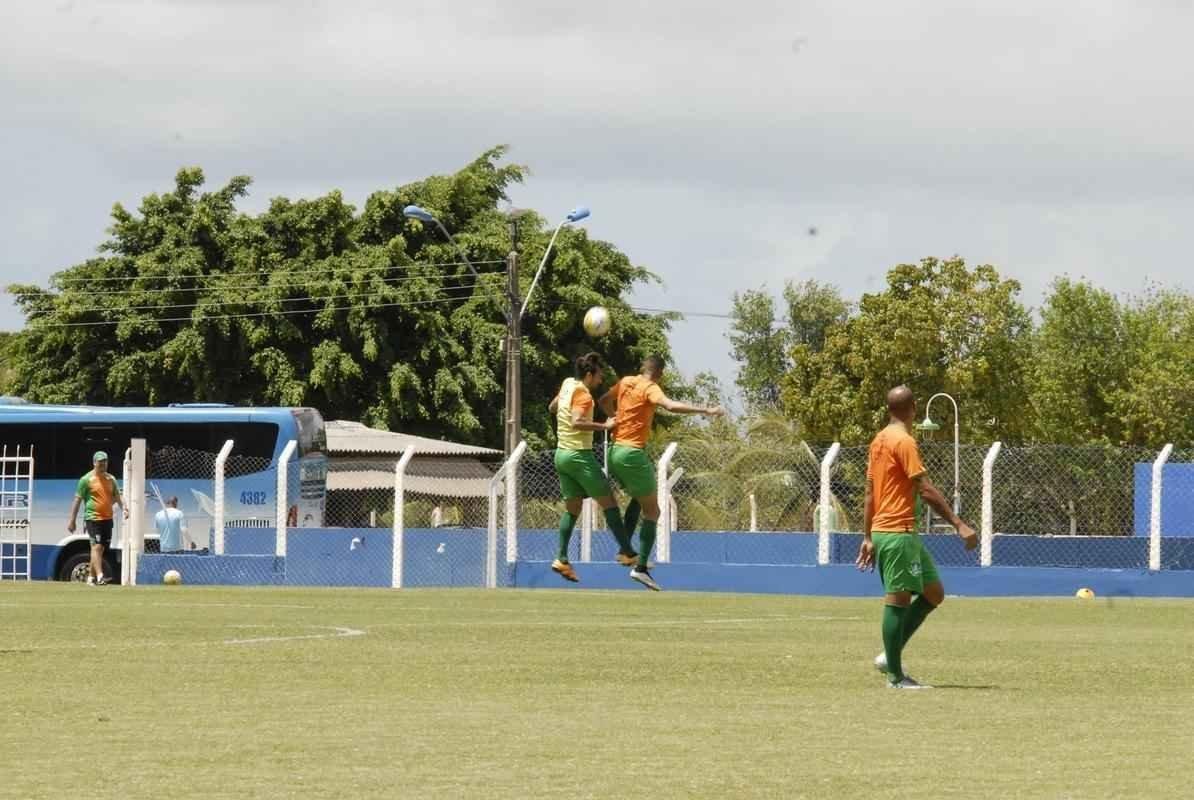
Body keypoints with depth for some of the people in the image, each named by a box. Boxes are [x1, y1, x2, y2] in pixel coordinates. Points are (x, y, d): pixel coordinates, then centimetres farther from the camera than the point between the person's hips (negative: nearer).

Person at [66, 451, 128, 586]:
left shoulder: (111, 479, 14)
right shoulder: (86, 479, -2)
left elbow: (117, 496, 14)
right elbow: (77, 500, -2)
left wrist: (123, 507, -8)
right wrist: (72, 520, -4)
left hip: (107, 518, 6)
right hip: (93, 518, -6)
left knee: (101, 548, 9)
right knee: (97, 546, -17)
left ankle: (91, 577, 20)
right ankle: (99, 576, -26)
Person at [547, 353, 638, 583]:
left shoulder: (567, 385, 9)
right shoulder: (583, 394, -15)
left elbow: (552, 407, 26)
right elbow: (576, 422, -30)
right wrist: (604, 426, -27)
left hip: (562, 453, 9)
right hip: (579, 455, -9)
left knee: (572, 507, 10)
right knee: (608, 502, -3)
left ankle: (561, 558, 2)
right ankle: (626, 552, -4)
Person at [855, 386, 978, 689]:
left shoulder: (879, 440, 14)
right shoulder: (904, 442, -13)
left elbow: (870, 492, 18)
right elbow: (925, 490, -18)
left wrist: (868, 537, 21)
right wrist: (958, 524, -17)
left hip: (880, 530, 9)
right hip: (899, 531, -9)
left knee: (934, 592, 13)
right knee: (897, 600, -5)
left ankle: (890, 656, 11)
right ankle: (895, 675, -2)